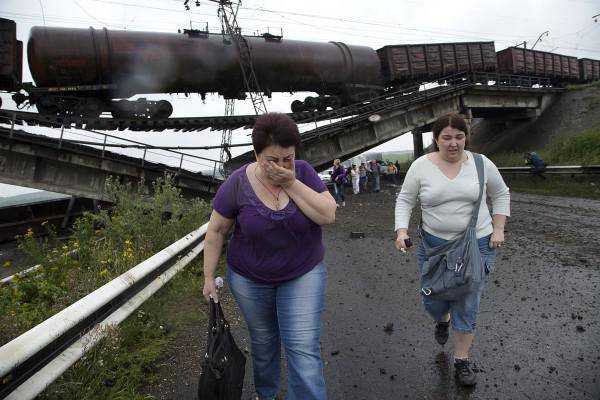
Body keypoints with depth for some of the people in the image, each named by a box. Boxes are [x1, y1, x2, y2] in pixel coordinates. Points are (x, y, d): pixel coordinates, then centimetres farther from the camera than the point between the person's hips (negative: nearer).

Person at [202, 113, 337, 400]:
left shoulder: (303, 172, -13)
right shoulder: (237, 184, -17)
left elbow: (328, 215, -22)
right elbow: (216, 230, -7)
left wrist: (291, 183, -29)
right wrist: (209, 276, -3)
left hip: (303, 274, 0)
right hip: (250, 279, 1)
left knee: (304, 349, -7)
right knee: (263, 341, 21)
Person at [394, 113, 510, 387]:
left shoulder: (481, 163, -3)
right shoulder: (421, 166, -6)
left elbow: (501, 194, 10)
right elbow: (405, 200, 0)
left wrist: (498, 229, 2)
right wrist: (402, 231, -14)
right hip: (434, 244, 1)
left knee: (467, 306, 4)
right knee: (432, 300, 10)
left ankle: (461, 361, 26)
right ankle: (443, 320, 49)